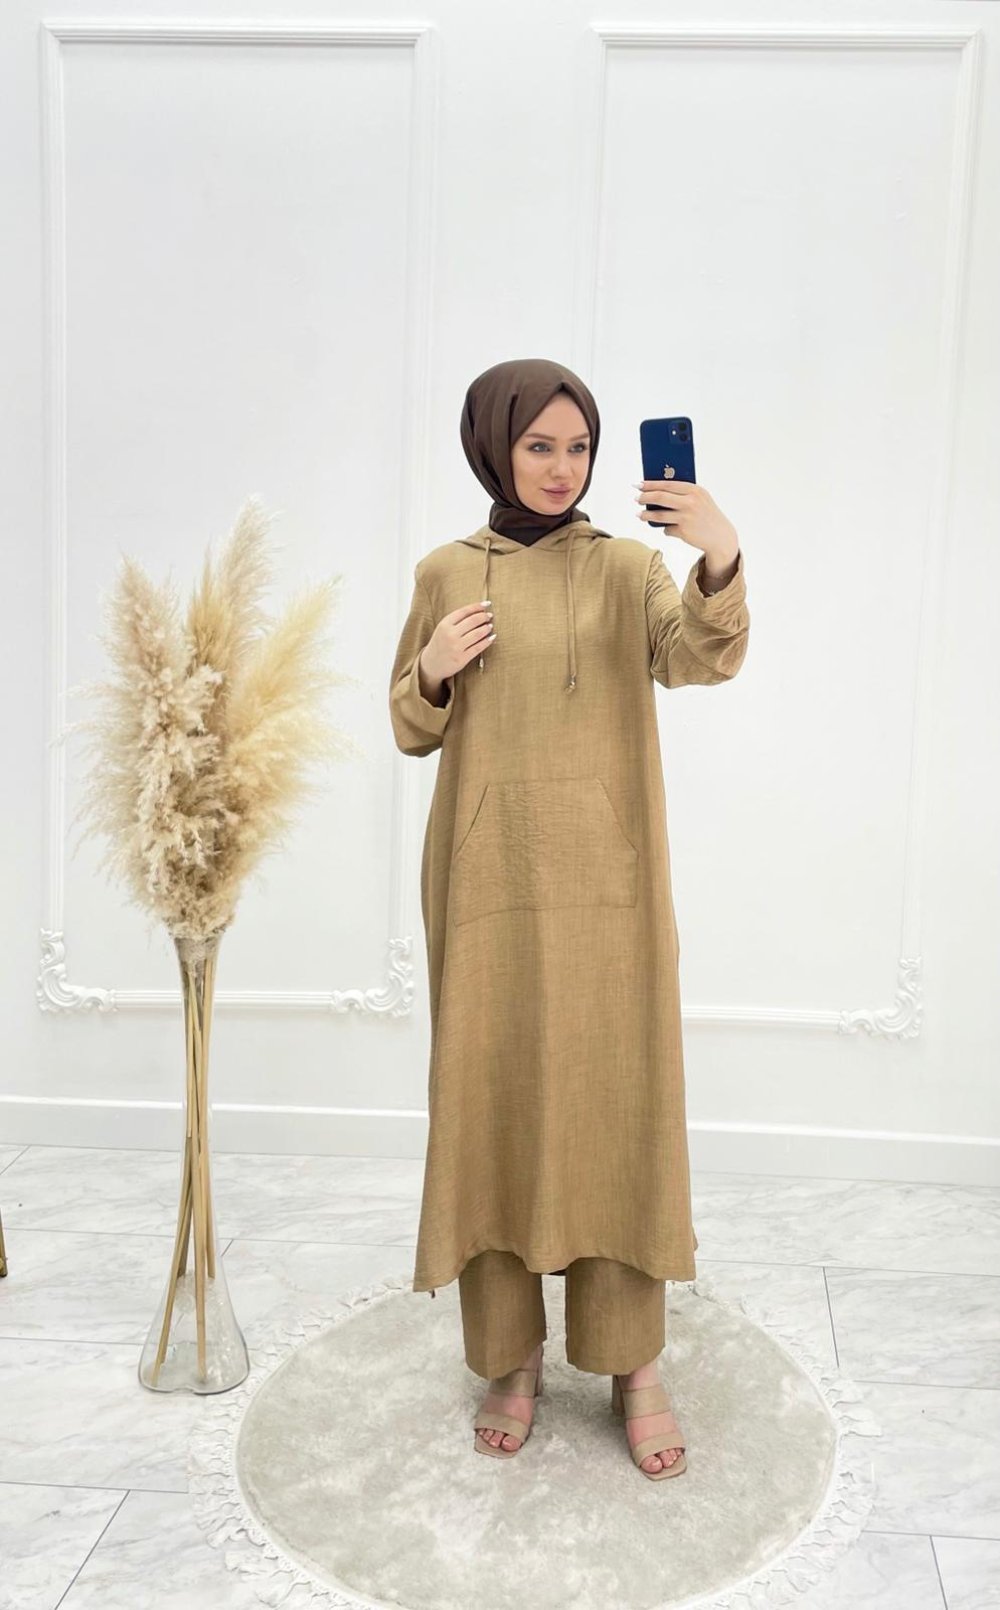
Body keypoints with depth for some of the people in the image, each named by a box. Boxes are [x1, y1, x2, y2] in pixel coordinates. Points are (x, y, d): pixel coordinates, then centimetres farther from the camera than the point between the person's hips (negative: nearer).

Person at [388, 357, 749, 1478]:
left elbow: (704, 660, -16)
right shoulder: (445, 575, 7)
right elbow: (413, 731, 11)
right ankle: (511, 1356, 21)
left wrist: (720, 559, -35)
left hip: (606, 877, -1)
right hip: (485, 878, 1)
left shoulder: (626, 565, 3)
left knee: (618, 1099, 1)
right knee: (491, 1102, 5)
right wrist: (434, 672, -10)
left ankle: (634, 1362, 16)